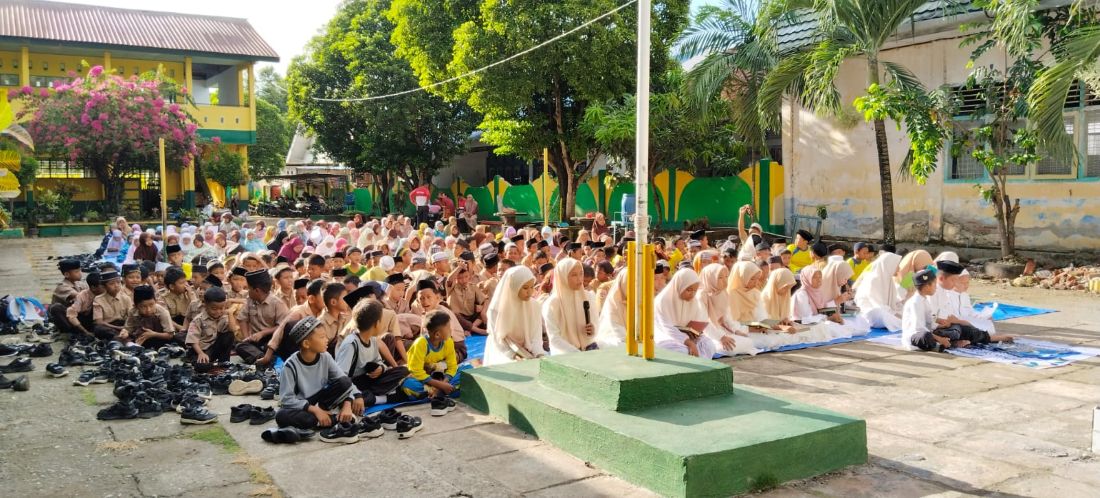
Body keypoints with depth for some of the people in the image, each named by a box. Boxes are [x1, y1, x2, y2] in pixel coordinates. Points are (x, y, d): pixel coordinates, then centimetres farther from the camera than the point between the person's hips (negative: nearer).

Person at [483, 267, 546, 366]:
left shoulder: (534, 306, -1)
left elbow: (536, 337, -4)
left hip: (527, 353, 4)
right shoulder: (496, 309, -12)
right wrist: (515, 357, -25)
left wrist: (540, 355, -23)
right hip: (503, 354, -4)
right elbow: (498, 340, -11)